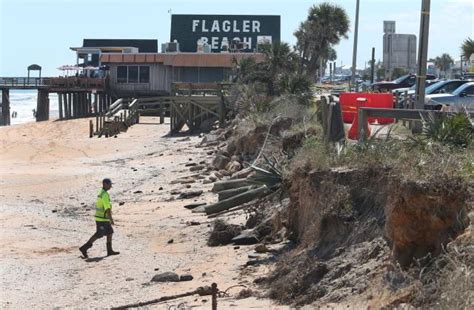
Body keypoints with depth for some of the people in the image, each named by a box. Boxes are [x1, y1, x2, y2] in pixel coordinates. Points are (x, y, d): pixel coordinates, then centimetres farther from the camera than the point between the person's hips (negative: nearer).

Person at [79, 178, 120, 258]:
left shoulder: (101, 192, 12)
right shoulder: (105, 194, -20)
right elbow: (107, 208, -25)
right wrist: (111, 219, -25)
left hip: (101, 218, 10)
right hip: (102, 219, -10)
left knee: (110, 232, 11)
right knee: (99, 235, -4)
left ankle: (110, 251, 14)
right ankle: (84, 248, -1)